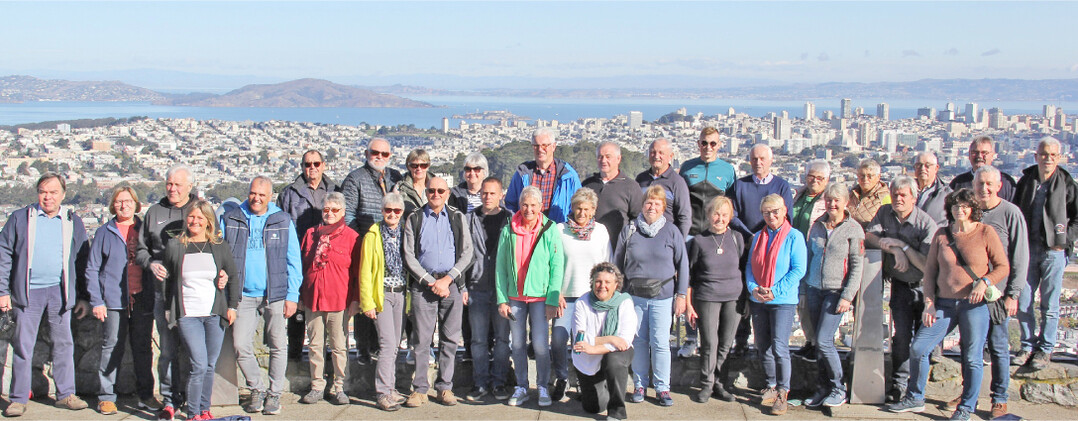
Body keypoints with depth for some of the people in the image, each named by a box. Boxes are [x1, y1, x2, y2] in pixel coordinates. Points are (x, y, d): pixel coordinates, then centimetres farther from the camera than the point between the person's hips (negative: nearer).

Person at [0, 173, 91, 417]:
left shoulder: (73, 222, 9)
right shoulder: (20, 219, 4)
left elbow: (83, 261, 11)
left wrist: (84, 297, 7)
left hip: (60, 292, 2)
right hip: (28, 292, -1)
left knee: (63, 344, 6)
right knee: (23, 346, 1)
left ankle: (65, 395, 15)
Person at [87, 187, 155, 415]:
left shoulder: (145, 230, 10)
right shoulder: (105, 232, 5)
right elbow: (92, 269, 4)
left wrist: (156, 295, 3)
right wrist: (96, 301, -5)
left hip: (142, 299, 2)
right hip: (114, 300, -2)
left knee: (143, 348, 6)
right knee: (112, 348, 0)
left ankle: (146, 394, 15)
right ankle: (107, 396, 7)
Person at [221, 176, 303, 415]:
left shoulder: (283, 221, 4)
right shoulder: (230, 220, 6)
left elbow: (293, 261, 5)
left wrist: (292, 295, -2)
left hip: (275, 295, -1)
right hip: (243, 295, 1)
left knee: (278, 346, 5)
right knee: (241, 346, -5)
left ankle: (274, 393, 20)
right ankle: (257, 389, 16)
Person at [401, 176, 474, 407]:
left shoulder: (458, 218, 10)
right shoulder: (414, 219, 6)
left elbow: (467, 253, 5)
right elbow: (409, 256, 1)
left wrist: (447, 279, -7)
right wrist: (431, 282, -8)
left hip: (452, 285, 1)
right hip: (423, 284, -1)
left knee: (450, 339, 3)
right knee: (422, 339, -2)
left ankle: (445, 387, 11)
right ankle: (420, 389, 5)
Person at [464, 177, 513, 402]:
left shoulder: (510, 220, 4)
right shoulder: (471, 219, 9)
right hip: (477, 288, 2)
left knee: (502, 337, 3)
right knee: (478, 339, 5)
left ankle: (499, 382, 13)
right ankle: (481, 383, 13)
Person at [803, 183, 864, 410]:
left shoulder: (854, 229, -4)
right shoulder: (817, 227, 10)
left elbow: (857, 266, -6)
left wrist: (847, 296, -12)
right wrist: (805, 290, 13)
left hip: (836, 292, -5)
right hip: (815, 289, 5)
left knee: (824, 341, -11)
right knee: (819, 342, 6)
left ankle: (838, 389, 3)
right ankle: (822, 389, 14)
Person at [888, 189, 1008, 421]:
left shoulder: (986, 233, -2)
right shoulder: (941, 235, 8)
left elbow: (1003, 267, 0)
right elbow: (930, 270, 10)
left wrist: (984, 282, -18)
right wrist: (929, 302, 2)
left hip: (974, 304, -4)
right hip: (944, 303, 4)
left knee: (972, 358, 0)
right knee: (918, 347, 1)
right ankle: (915, 398, 18)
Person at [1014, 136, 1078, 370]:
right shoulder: (1026, 181, 7)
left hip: (1054, 251, -3)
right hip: (1027, 249, 3)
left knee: (1049, 304, 2)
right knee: (1023, 302, 5)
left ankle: (1046, 349, 13)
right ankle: (1028, 346, 18)